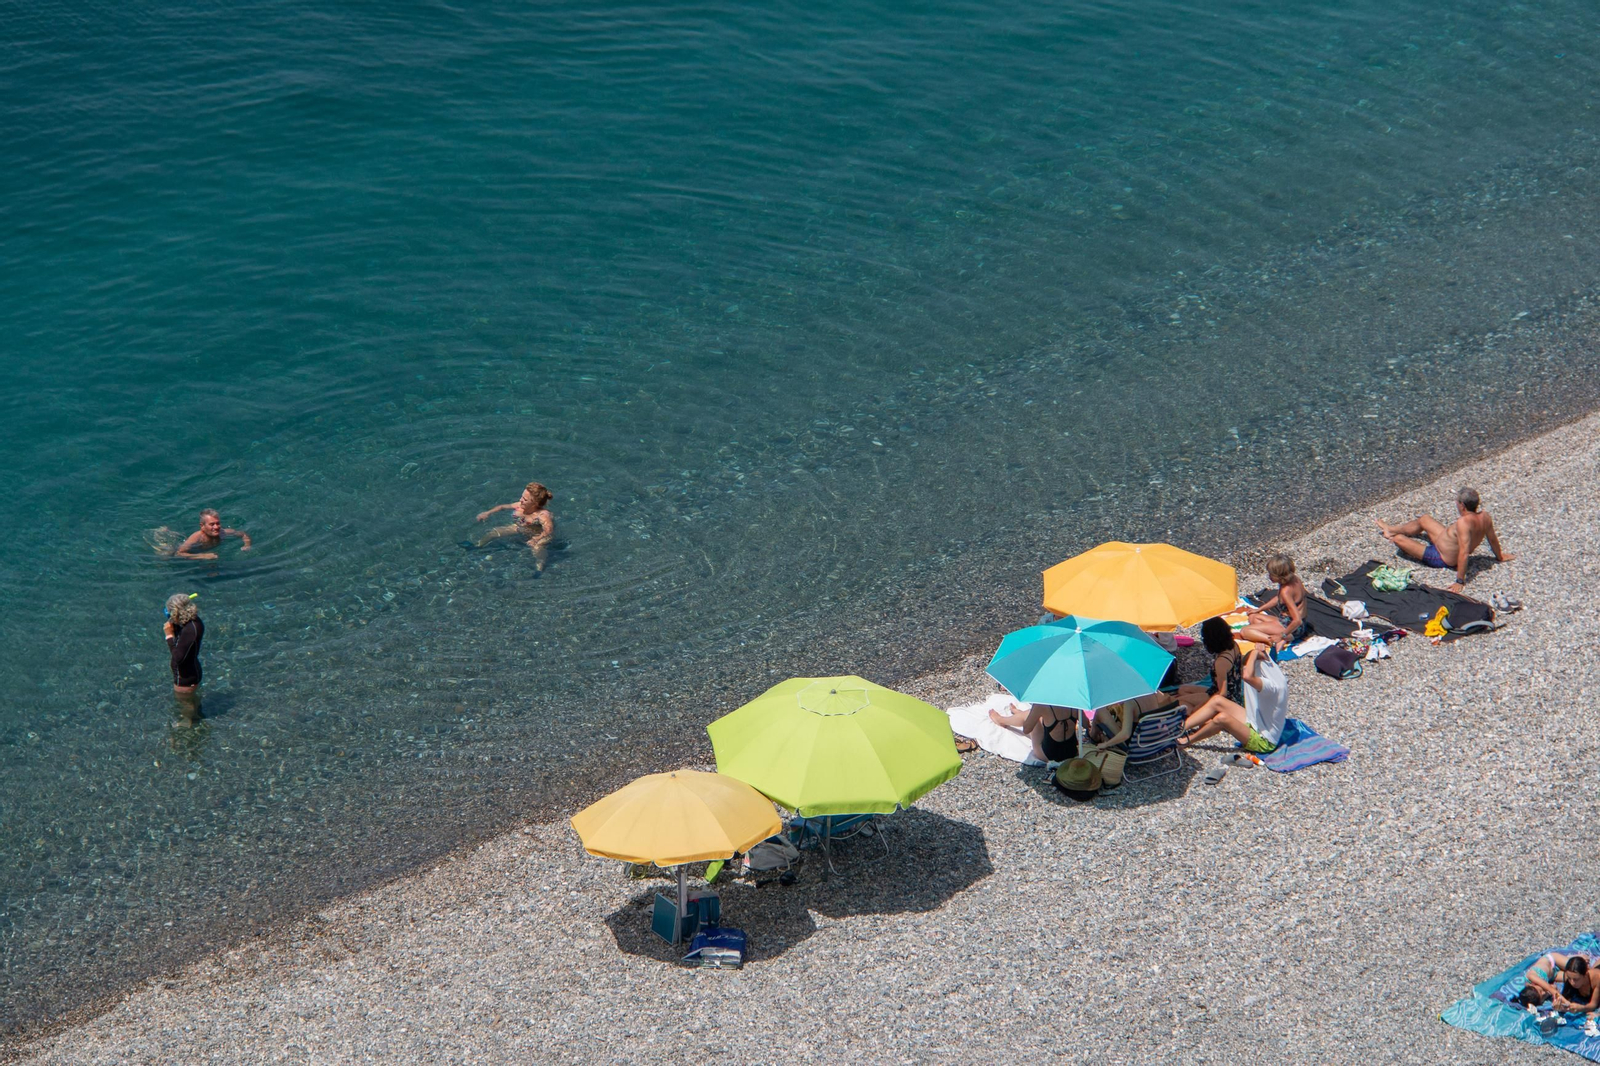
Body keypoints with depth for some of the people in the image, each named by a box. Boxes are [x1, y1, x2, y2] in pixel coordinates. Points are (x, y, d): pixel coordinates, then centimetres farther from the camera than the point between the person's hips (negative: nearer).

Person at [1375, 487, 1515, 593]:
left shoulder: (1464, 523, -40)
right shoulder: (1485, 516, -16)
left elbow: (1464, 553, -43)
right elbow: (1493, 539, -1)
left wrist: (1460, 581, -39)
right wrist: (1500, 556, 18)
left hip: (1441, 559, -9)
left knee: (1398, 538, 0)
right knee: (1424, 519, 27)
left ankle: (1394, 534, 40)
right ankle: (1391, 529, 53)